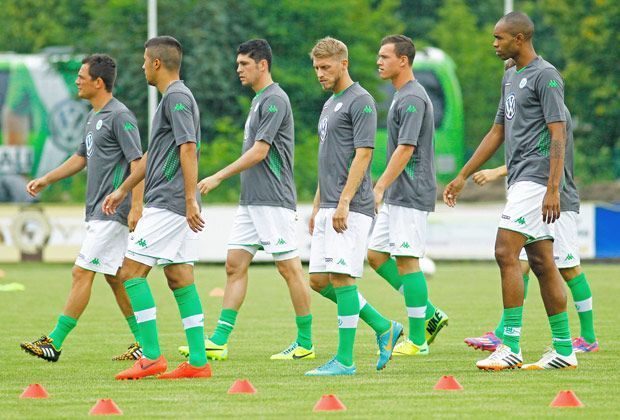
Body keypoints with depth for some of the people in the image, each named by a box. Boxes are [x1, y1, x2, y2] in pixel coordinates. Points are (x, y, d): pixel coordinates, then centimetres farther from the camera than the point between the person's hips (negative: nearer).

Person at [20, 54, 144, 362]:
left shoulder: (120, 116, -14)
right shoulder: (94, 116, 16)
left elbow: (137, 162, -18)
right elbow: (81, 157, 27)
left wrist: (136, 207, -25)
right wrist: (45, 180, 22)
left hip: (112, 212, -10)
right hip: (97, 211, 10)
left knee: (82, 273, -10)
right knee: (114, 277, 11)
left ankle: (55, 342, -10)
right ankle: (144, 343, 16)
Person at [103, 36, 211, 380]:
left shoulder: (177, 97, -11)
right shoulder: (172, 97, 20)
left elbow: (188, 148, -21)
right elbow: (152, 154, 31)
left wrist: (191, 200, -26)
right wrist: (123, 190, 38)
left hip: (168, 205, -10)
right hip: (177, 207, 10)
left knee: (132, 272, -8)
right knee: (180, 280, 7)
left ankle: (152, 356, -10)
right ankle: (198, 361, 4)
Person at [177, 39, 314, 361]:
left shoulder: (275, 100, -13)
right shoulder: (258, 100, 18)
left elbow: (259, 152, -18)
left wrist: (218, 177, -17)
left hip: (274, 201, -10)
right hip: (251, 201, 10)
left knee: (289, 268, -4)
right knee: (234, 265, 3)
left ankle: (305, 343, 2)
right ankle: (219, 342, 0)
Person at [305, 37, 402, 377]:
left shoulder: (360, 101, -9)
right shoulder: (330, 104, 20)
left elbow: (362, 154, -16)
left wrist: (343, 202, -21)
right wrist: (317, 206, 22)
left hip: (351, 208, -10)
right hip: (329, 208, 10)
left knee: (341, 277, -10)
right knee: (319, 279, 7)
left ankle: (345, 359, -7)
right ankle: (383, 328, 17)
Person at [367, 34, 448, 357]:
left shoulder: (412, 99, -15)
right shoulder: (401, 96, 16)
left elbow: (405, 150, -22)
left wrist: (379, 188, -23)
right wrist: (384, 190, 23)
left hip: (410, 196, -10)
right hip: (396, 196, 10)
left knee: (406, 260, -7)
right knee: (376, 255, 10)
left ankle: (417, 339, -2)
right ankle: (430, 315, 15)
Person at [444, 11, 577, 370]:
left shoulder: (546, 77, -10)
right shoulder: (512, 77, 19)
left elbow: (558, 134, -16)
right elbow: (498, 132, 26)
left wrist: (553, 190, -24)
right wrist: (463, 176, 25)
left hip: (536, 178, -9)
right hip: (522, 179, 9)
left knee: (506, 252, -15)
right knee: (542, 262, 8)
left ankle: (511, 346, -16)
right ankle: (564, 350, 9)